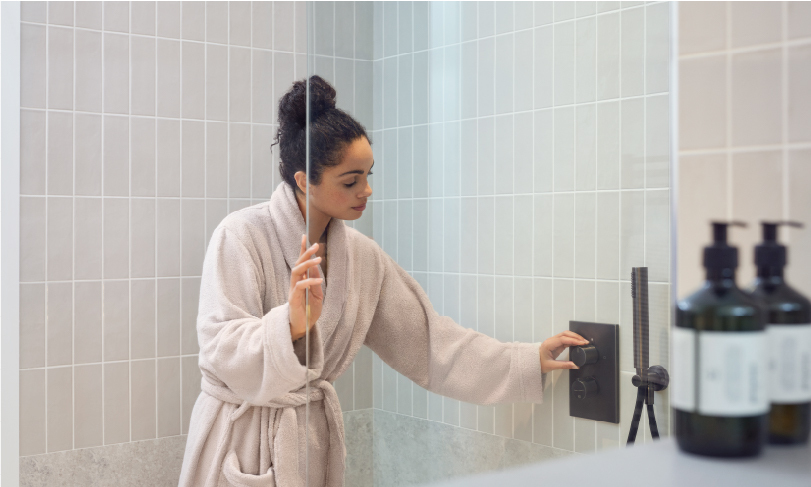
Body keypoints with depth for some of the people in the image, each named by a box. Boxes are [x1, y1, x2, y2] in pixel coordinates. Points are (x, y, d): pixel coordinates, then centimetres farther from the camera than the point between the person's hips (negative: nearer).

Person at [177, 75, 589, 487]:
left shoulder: (362, 255, 1)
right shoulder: (240, 236, -15)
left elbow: (427, 338, 4)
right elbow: (222, 350, -22)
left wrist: (530, 362, 1)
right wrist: (291, 325, -41)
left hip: (311, 434, 5)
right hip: (241, 435, -4)